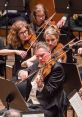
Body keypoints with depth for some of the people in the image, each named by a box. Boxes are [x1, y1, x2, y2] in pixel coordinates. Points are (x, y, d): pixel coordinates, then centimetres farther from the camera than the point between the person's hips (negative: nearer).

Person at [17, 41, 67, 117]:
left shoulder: (57, 68, -8)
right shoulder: (37, 65, 14)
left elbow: (49, 92, -15)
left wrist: (40, 86, -35)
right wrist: (22, 72, -8)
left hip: (47, 108, -7)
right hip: (29, 104, 7)